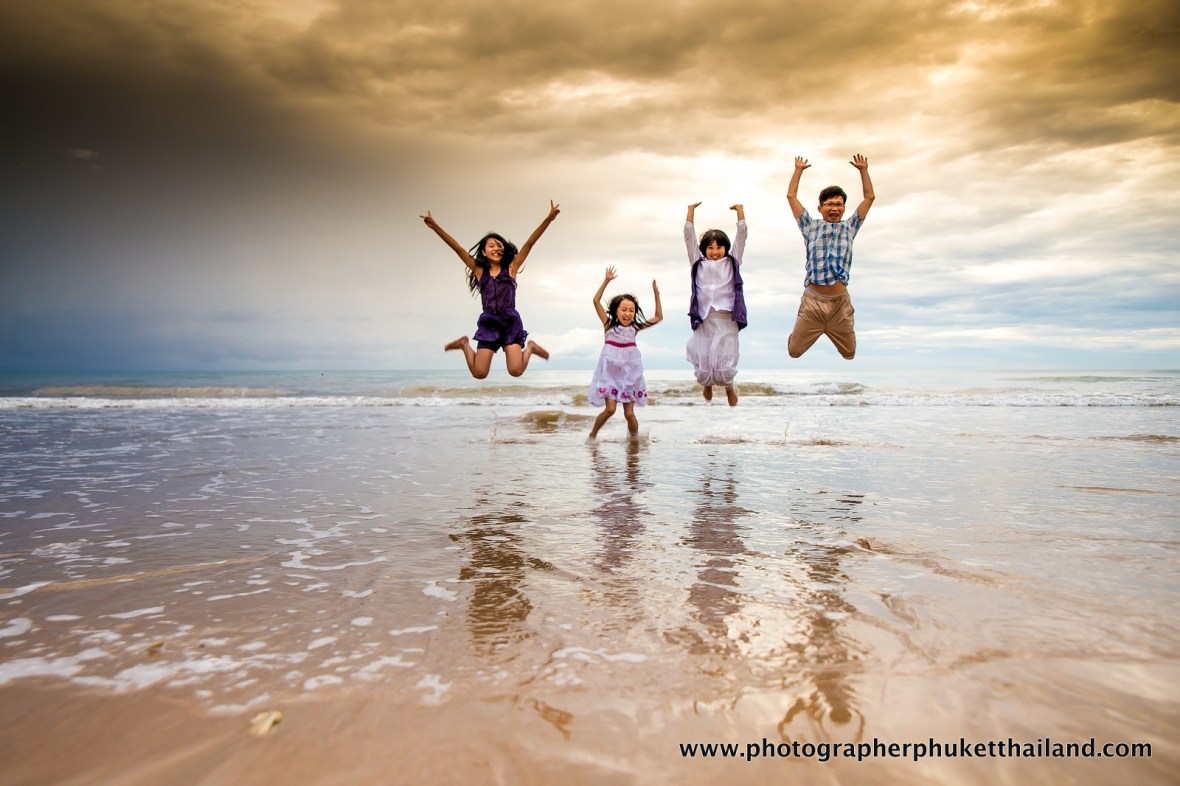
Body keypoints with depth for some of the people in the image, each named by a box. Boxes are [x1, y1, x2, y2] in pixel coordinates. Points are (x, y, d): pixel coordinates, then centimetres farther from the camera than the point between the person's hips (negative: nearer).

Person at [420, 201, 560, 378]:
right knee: (479, 374, -1)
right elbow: (458, 249, 4)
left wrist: (549, 219, -9)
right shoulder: (479, 271, 9)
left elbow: (529, 244, -2)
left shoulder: (511, 268, 6)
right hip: (489, 324, 1)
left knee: (516, 371, -13)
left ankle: (530, 347, 20)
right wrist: (435, 226, -3)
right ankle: (465, 344, 30)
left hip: (510, 322, -1)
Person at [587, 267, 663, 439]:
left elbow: (659, 317, 8)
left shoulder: (634, 328, 3)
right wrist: (606, 281, -13)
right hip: (610, 373, -2)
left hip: (629, 374, 2)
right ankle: (592, 435, 8)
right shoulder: (609, 325, -2)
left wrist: (656, 294, 1)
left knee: (629, 414, 1)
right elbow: (596, 301, -8)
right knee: (610, 409, -12)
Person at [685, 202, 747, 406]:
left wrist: (740, 211, 6)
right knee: (703, 367, 3)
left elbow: (741, 236, 8)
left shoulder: (732, 262, 10)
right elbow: (689, 236, 9)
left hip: (726, 320, -1)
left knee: (725, 365, -5)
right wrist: (691, 211, 7)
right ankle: (707, 384, 39)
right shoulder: (698, 264, 10)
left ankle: (729, 386, 30)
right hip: (704, 320, 1)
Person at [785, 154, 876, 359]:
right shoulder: (811, 227, 10)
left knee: (849, 354, 8)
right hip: (812, 302, -2)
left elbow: (869, 197, 18)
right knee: (794, 351, 2)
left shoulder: (849, 228, 15)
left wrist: (863, 170, 16)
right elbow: (791, 196, 11)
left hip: (840, 303, 2)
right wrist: (798, 170, 13)